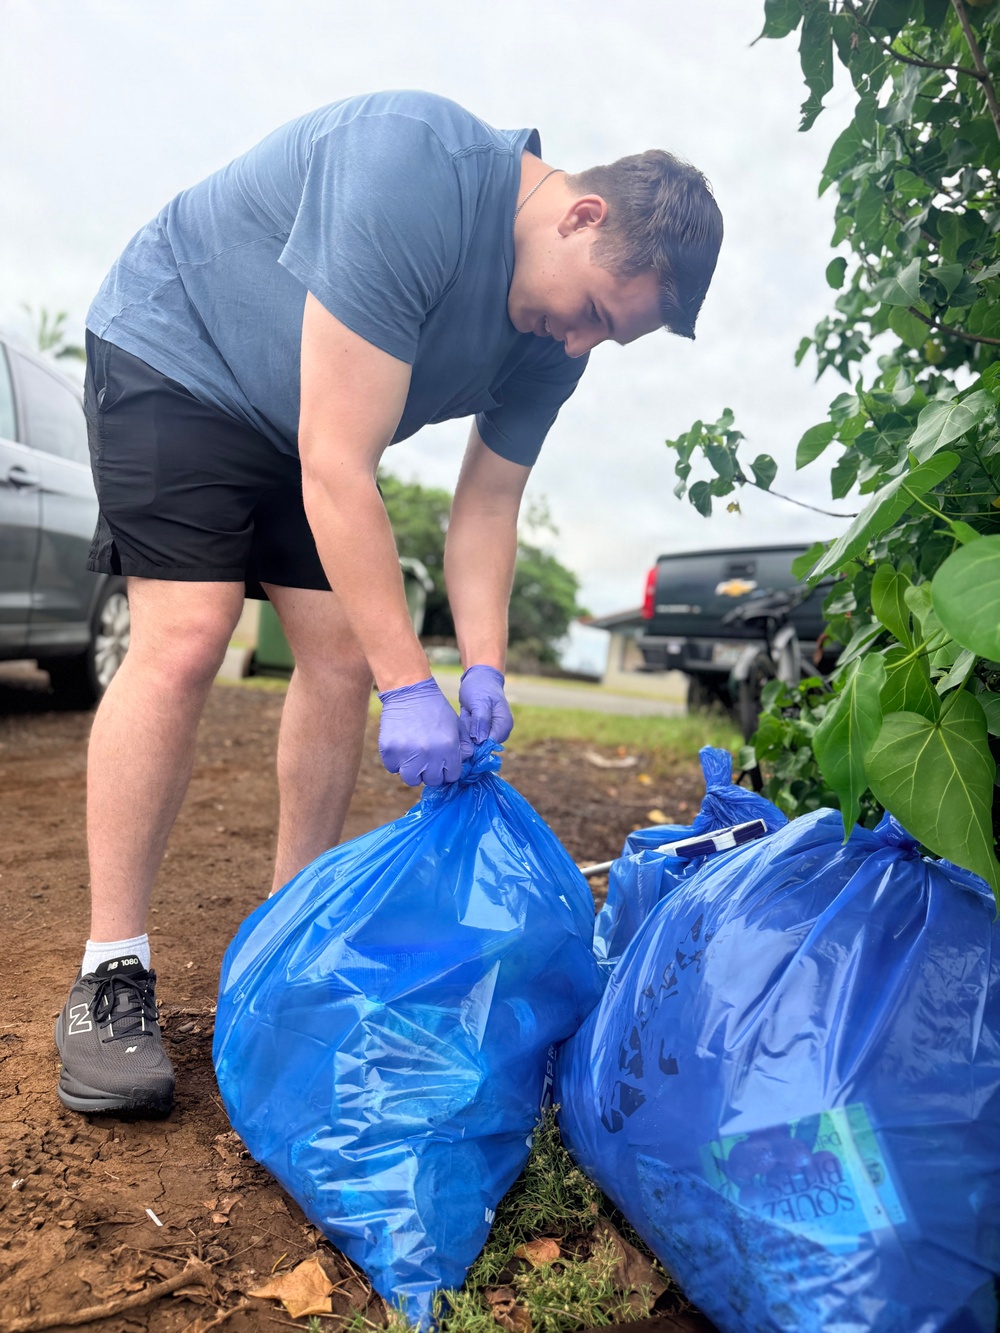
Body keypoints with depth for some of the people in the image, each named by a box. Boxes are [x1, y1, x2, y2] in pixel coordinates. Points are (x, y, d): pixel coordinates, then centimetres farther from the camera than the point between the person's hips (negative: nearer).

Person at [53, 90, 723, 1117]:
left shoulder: (555, 334, -9)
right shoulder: (417, 175, -33)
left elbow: (486, 502, -5)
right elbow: (335, 469, -37)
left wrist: (482, 668, -18)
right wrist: (410, 686, -36)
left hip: (300, 428, 7)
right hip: (174, 352, -6)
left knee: (343, 655, -5)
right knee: (184, 638, -22)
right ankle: (110, 976, -9)